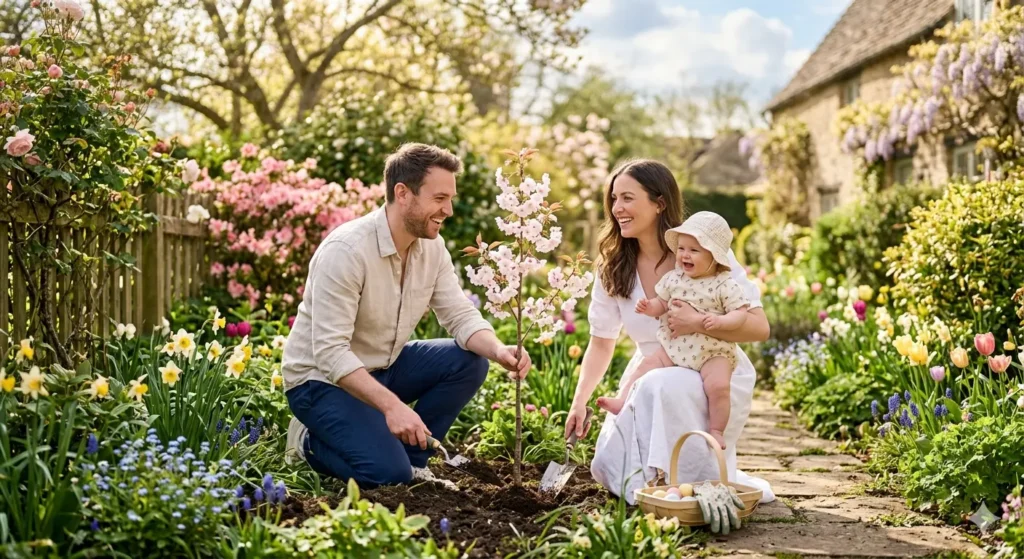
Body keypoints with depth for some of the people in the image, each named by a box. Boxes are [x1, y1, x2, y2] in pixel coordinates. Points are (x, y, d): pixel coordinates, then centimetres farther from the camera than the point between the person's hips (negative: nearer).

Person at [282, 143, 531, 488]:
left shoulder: (432, 246, -4)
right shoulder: (346, 250, -28)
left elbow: (461, 316, -4)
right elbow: (330, 352, -32)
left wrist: (499, 351, -26)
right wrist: (391, 404, -41)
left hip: (382, 368, 7)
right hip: (323, 379, -7)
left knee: (469, 362, -11)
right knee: (389, 474, -23)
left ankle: (411, 458, 3)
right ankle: (311, 442, 5)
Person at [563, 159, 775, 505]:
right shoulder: (613, 268, 1)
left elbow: (759, 327, -16)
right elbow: (601, 344, 8)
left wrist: (700, 323, -30)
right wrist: (579, 403, -5)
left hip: (715, 377, -4)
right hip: (649, 380, 5)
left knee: (662, 387, -38)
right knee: (609, 469, -15)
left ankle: (711, 486, -16)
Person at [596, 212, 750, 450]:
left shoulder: (725, 284, -8)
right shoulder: (673, 278, 6)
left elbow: (741, 313, -11)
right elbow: (661, 304, 16)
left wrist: (720, 321, -29)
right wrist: (650, 307, -7)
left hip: (713, 352, -5)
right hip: (674, 348, 5)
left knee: (718, 385, -25)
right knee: (647, 365, -6)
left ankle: (717, 432, -12)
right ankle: (622, 401, 1)